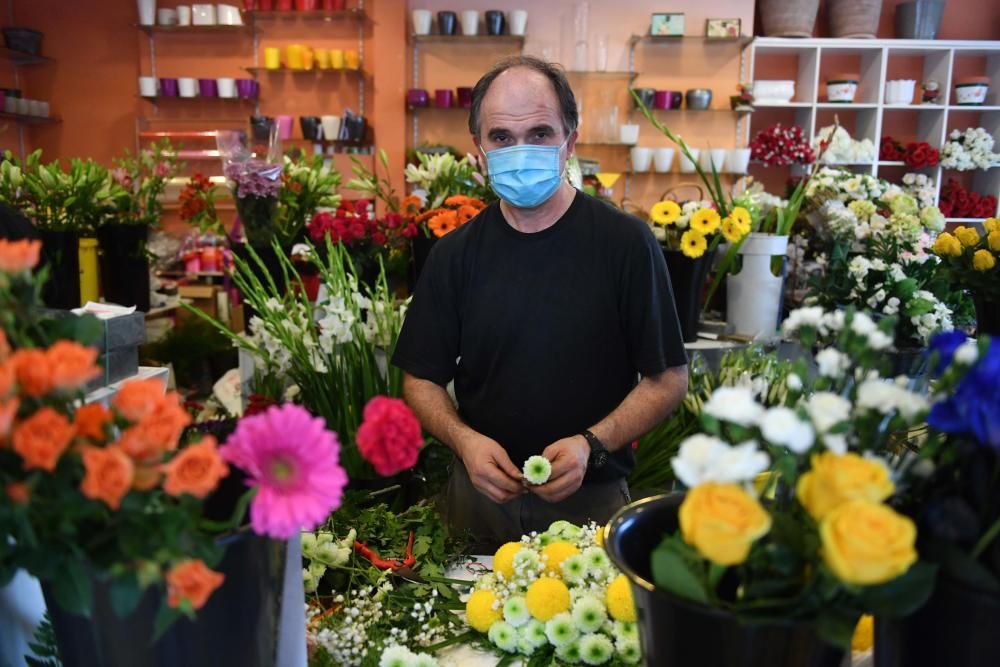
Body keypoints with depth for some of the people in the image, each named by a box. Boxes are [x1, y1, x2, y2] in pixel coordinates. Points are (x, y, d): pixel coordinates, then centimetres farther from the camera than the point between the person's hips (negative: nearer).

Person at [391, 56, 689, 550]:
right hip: (480, 493, 3)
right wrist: (464, 440, -15)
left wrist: (592, 444, -20)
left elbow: (668, 377, -7)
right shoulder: (455, 254, -2)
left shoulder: (625, 243, -11)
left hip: (590, 498, -2)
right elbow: (421, 379, 3)